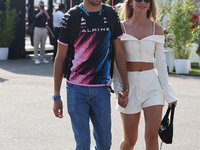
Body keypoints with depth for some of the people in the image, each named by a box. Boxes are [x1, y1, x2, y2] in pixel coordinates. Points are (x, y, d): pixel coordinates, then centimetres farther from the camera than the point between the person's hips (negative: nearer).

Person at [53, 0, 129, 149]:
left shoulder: (111, 15, 4)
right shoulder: (71, 17, -5)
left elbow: (119, 53, 9)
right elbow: (60, 58, 1)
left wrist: (126, 88, 4)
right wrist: (56, 96, 1)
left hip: (102, 88, 3)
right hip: (77, 89, -3)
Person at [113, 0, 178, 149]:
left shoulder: (157, 28, 4)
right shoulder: (121, 28, 0)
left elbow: (161, 62, 6)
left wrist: (168, 92, 3)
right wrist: (118, 89, -8)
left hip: (152, 83, 1)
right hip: (129, 84, -1)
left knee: (152, 137, -9)